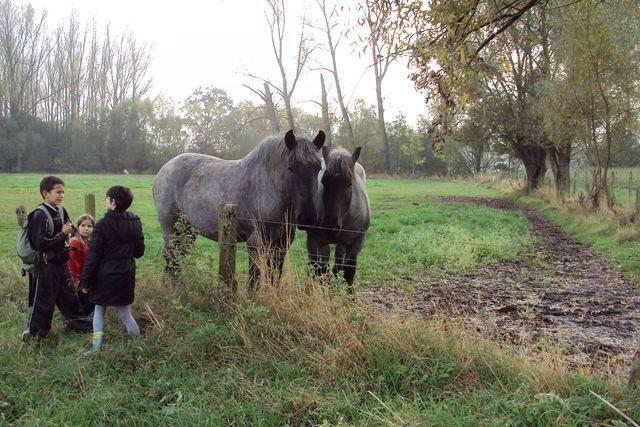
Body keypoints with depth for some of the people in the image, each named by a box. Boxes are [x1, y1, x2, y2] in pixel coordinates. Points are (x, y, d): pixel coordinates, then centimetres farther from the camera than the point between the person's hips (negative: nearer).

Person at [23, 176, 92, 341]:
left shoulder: (61, 211, 4)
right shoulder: (39, 215, -19)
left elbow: (69, 227, 22)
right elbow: (40, 244, -25)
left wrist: (69, 232, 0)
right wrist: (62, 234, -20)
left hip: (61, 260, 7)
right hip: (46, 263, -7)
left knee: (68, 293, 18)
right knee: (43, 298, 3)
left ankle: (78, 321, 32)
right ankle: (33, 332, 17)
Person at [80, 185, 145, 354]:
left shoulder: (103, 224, -14)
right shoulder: (135, 223, 0)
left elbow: (93, 255, -12)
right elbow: (139, 251, 7)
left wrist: (85, 280, -6)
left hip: (105, 275, -4)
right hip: (126, 275, 4)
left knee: (99, 310, 12)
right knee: (124, 312, 16)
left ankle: (96, 347, 11)